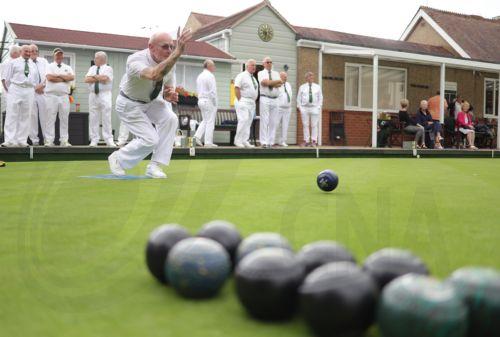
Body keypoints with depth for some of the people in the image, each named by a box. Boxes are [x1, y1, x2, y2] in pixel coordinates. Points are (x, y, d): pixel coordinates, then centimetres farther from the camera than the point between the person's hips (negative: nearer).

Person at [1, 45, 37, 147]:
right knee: (12, 115, -7)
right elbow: (7, 78, 7)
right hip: (15, 90, -3)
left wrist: (33, 89, 9)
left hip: (29, 91, 3)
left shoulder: (33, 65, 14)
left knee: (25, 117, 2)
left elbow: (35, 79, 18)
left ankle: (22, 140, 5)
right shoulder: (13, 62, 5)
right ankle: (10, 140, -8)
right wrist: (11, 89, 8)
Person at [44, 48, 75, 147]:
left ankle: (64, 140, 3)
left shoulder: (67, 67, 18)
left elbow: (72, 77, -2)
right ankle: (49, 140, -4)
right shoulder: (49, 66, 9)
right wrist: (65, 78, -3)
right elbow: (49, 77, -10)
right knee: (50, 118, -4)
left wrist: (58, 75, -4)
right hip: (51, 95, -3)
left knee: (64, 119, 1)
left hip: (64, 96, 3)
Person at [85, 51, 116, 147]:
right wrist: (99, 78, -4)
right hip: (93, 95, 4)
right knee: (93, 119, 1)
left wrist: (94, 76, 0)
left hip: (105, 95, -4)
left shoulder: (108, 68, 5)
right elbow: (86, 79, 3)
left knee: (106, 118, -7)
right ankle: (94, 140, 5)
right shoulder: (92, 68, 18)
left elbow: (105, 78, -14)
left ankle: (109, 140, -6)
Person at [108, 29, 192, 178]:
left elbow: (168, 88, 0)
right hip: (130, 104, -6)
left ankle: (155, 166, -10)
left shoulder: (170, 62, -15)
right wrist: (177, 54, -64)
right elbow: (154, 75, -57)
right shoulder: (136, 60, -34)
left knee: (170, 119, -22)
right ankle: (117, 159, 14)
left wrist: (169, 96, -25)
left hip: (151, 100, 6)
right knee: (150, 139, -16)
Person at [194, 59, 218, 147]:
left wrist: (201, 98, 18)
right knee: (210, 122, -3)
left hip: (201, 100, 8)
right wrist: (215, 103, -11)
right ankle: (208, 142, -1)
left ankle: (198, 136, 4)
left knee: (205, 120, 18)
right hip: (209, 101, -8)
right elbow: (213, 91, -17)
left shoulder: (200, 76, 13)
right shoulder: (210, 76, -13)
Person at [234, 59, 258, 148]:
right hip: (243, 102, -8)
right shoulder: (241, 76, -5)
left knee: (249, 122, 5)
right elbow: (236, 88, -14)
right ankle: (238, 141, -11)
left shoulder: (254, 78, 21)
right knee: (243, 120, -16)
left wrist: (254, 101, 16)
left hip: (252, 103, 8)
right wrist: (240, 100, -17)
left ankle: (245, 141, 7)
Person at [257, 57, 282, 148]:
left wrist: (269, 82, -9)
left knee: (273, 122, 2)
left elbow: (280, 84, -1)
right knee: (264, 121, -9)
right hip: (265, 99, -4)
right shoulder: (261, 73, 7)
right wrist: (276, 81, -9)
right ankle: (264, 142, -8)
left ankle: (271, 142, 5)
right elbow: (264, 82, -13)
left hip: (275, 99, 4)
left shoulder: (276, 73, 17)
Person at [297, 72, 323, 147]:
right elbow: (299, 98, 10)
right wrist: (299, 107, 0)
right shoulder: (302, 87, 10)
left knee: (314, 125, -3)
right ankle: (306, 141, 3)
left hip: (314, 108, 0)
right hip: (304, 108, 0)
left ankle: (314, 141, 0)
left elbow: (320, 98, 9)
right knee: (305, 125, -1)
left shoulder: (317, 87, 10)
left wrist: (318, 107, -1)